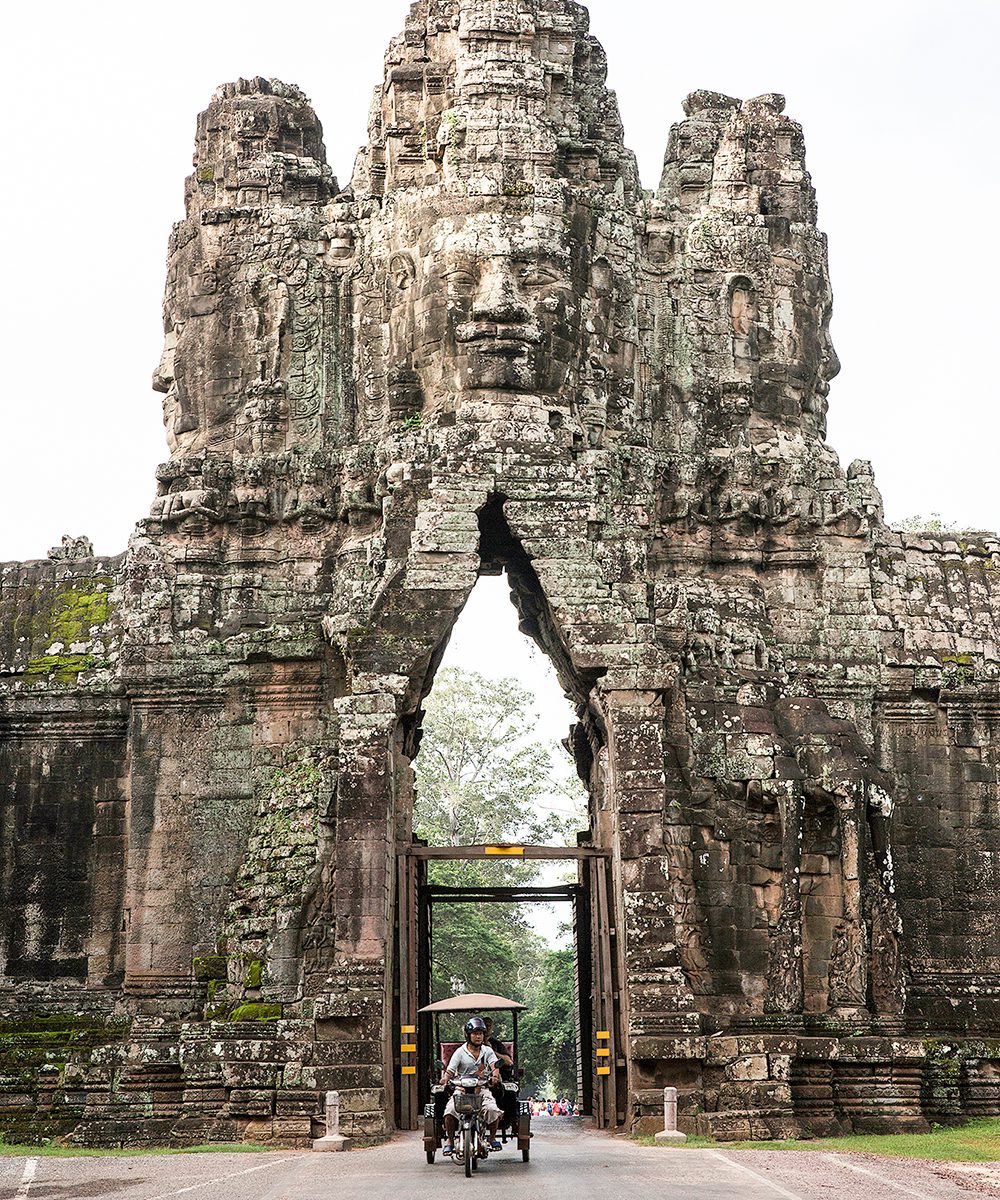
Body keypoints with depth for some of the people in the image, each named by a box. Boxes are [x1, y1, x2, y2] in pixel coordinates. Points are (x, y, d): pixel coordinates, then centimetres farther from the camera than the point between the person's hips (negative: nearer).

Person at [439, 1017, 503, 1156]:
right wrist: (445, 1078, -26)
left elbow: (495, 1065, -4)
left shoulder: (487, 1051, 12)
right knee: (450, 1111, -27)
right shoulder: (460, 1052, 6)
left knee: (492, 1110, -27)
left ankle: (493, 1138, 0)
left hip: (482, 1089, 1)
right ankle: (450, 1141, -4)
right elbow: (450, 1070, -3)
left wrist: (495, 1075, -27)